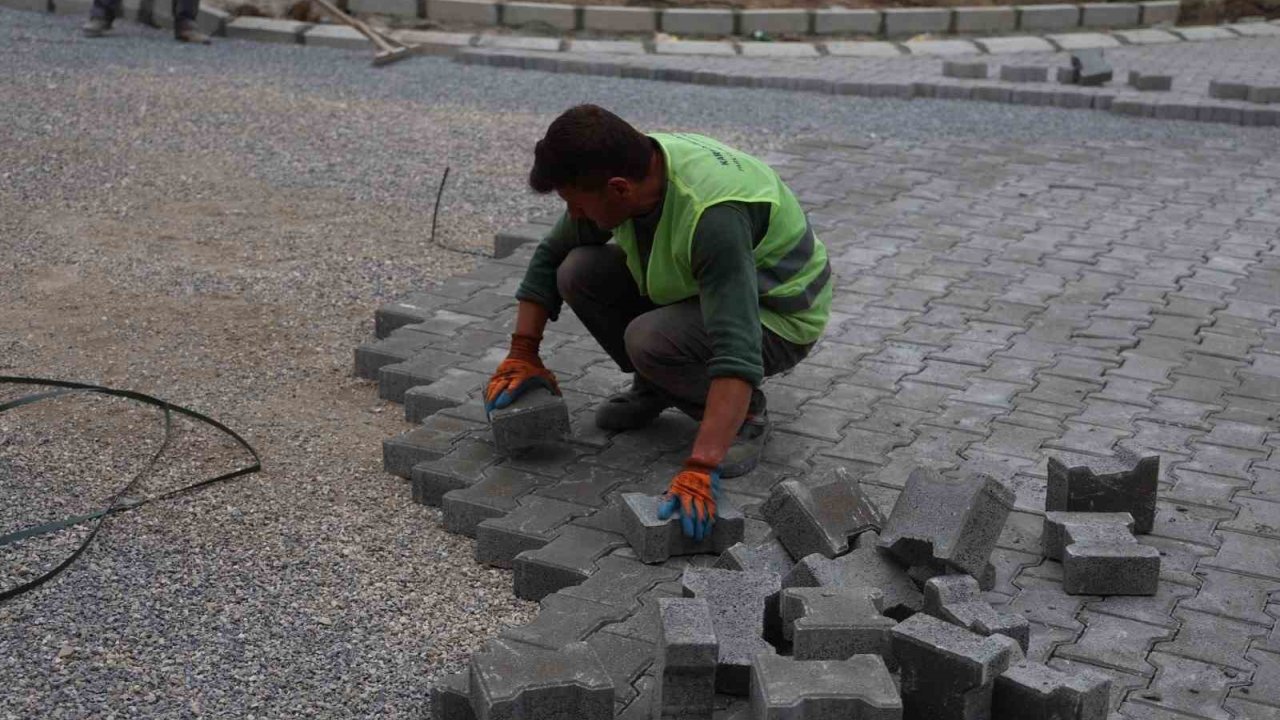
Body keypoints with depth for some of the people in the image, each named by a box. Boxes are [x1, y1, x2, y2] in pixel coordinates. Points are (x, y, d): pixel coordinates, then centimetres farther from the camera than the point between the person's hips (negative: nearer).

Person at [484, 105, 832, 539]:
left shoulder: (713, 215, -39)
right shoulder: (623, 171, -15)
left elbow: (737, 353, -45)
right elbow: (549, 257, 2)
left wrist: (700, 469, -49)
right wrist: (522, 355, 0)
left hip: (778, 314, -7)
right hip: (697, 287, 7)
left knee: (649, 340, -33)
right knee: (580, 271, -13)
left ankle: (746, 416, -5)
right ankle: (656, 387, 8)